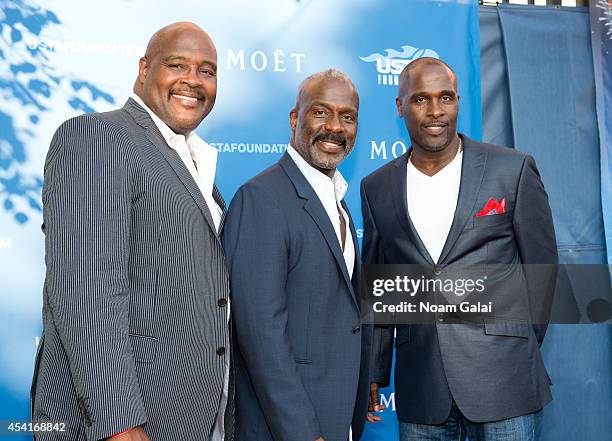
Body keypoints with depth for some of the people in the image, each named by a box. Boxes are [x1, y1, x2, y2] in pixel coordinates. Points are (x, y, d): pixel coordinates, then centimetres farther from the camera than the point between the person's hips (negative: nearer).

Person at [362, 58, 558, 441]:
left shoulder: (513, 169, -2)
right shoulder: (377, 188, 6)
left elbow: (541, 265, 3)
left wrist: (522, 354, 6)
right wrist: (375, 373, 10)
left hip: (503, 382, -2)